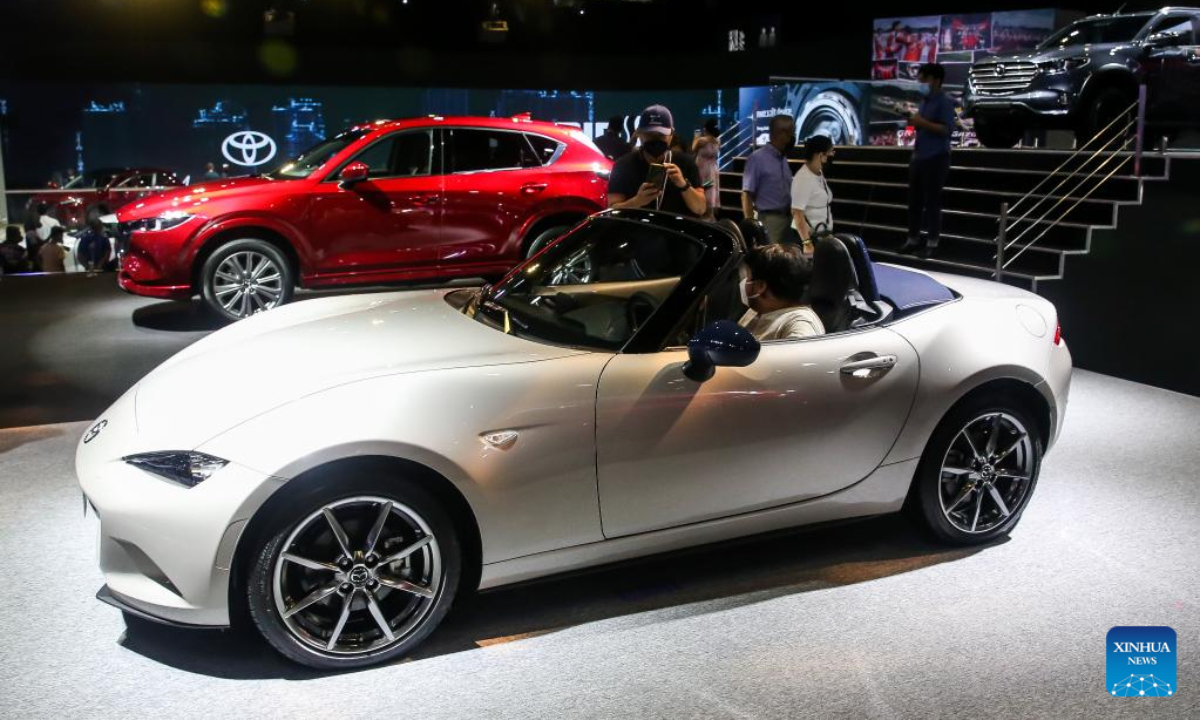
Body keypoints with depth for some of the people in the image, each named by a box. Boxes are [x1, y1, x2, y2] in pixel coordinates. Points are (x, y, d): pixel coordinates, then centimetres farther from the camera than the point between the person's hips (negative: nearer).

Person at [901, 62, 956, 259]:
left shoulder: (945, 102, -10)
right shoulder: (924, 101, 14)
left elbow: (947, 129, -19)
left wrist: (922, 123, -23)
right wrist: (914, 121, 1)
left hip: (936, 158, -8)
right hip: (919, 156, 8)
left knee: (932, 200, -3)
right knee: (914, 198, 10)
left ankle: (932, 242, 4)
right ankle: (913, 239, 19)